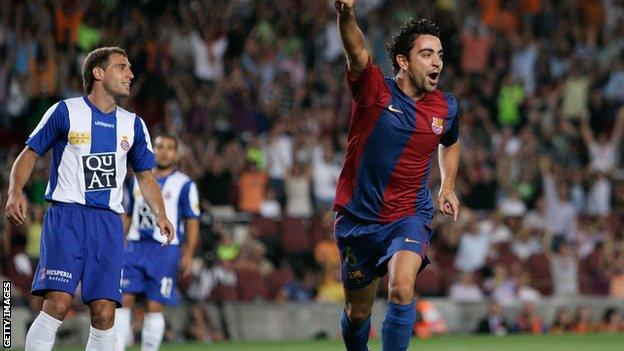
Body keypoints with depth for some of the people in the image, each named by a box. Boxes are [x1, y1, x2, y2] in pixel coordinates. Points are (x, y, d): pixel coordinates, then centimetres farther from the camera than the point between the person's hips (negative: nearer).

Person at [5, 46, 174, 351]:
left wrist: (159, 214, 5)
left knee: (104, 313, -5)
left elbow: (145, 175, 22)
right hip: (66, 214, -4)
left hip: (109, 222, 4)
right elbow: (30, 153, 6)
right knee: (58, 303, -18)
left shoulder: (133, 125, 15)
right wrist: (15, 193, -11)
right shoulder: (65, 112, 2)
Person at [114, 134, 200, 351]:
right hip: (135, 247, 4)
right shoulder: (138, 181, 15)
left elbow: (192, 222, -1)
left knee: (154, 307, -5)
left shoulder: (184, 185, 1)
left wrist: (188, 254, -11)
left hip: (165, 250, -4)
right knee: (123, 300, -6)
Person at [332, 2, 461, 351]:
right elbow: (357, 52, -35)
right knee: (358, 312, 12)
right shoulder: (375, 90, -12)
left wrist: (448, 185, 13)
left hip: (410, 216, 1)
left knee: (402, 289, -28)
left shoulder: (446, 107, 0)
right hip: (358, 217, -1)